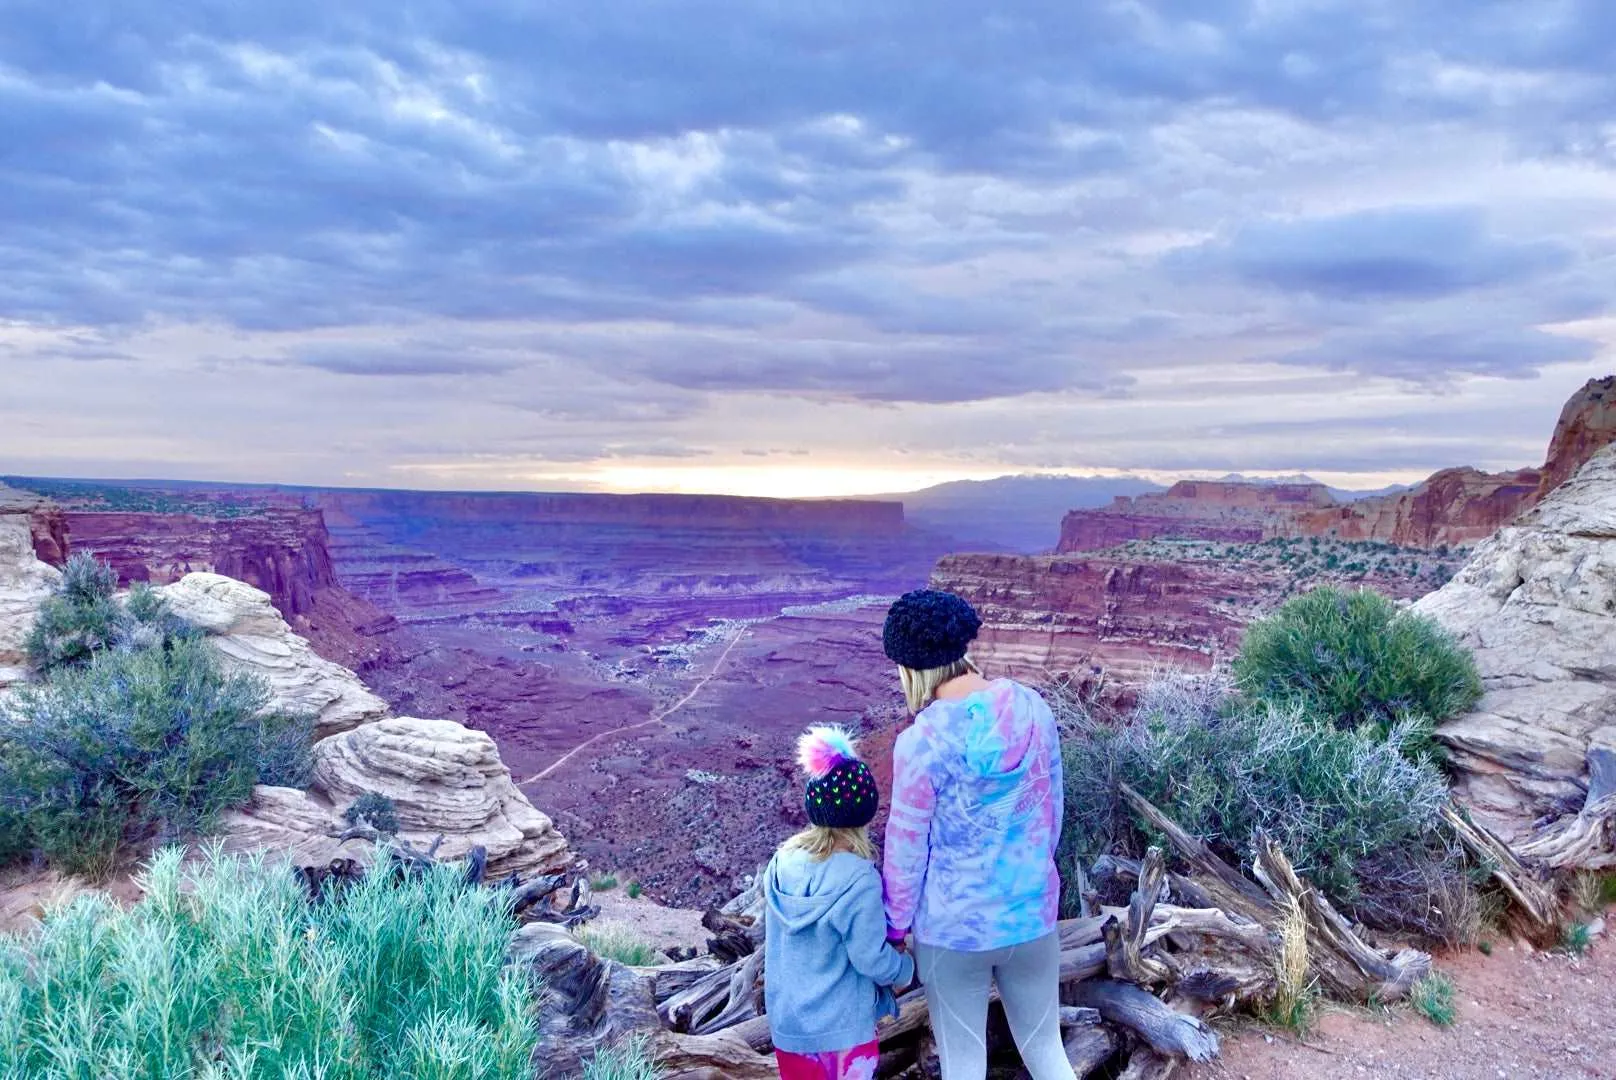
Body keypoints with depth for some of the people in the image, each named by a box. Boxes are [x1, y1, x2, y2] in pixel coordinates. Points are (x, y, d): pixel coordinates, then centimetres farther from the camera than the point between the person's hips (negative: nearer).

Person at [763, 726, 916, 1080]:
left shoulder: (782, 862, -7)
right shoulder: (858, 880, -25)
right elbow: (872, 959, -19)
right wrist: (908, 968, 1)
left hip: (786, 1018, 5)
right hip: (841, 1025, -5)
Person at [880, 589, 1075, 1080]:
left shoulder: (921, 742, -22)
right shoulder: (1032, 708, -8)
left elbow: (906, 847, -13)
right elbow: (1052, 808, 4)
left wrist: (895, 924, 3)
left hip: (952, 927, -4)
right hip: (1032, 912, 4)